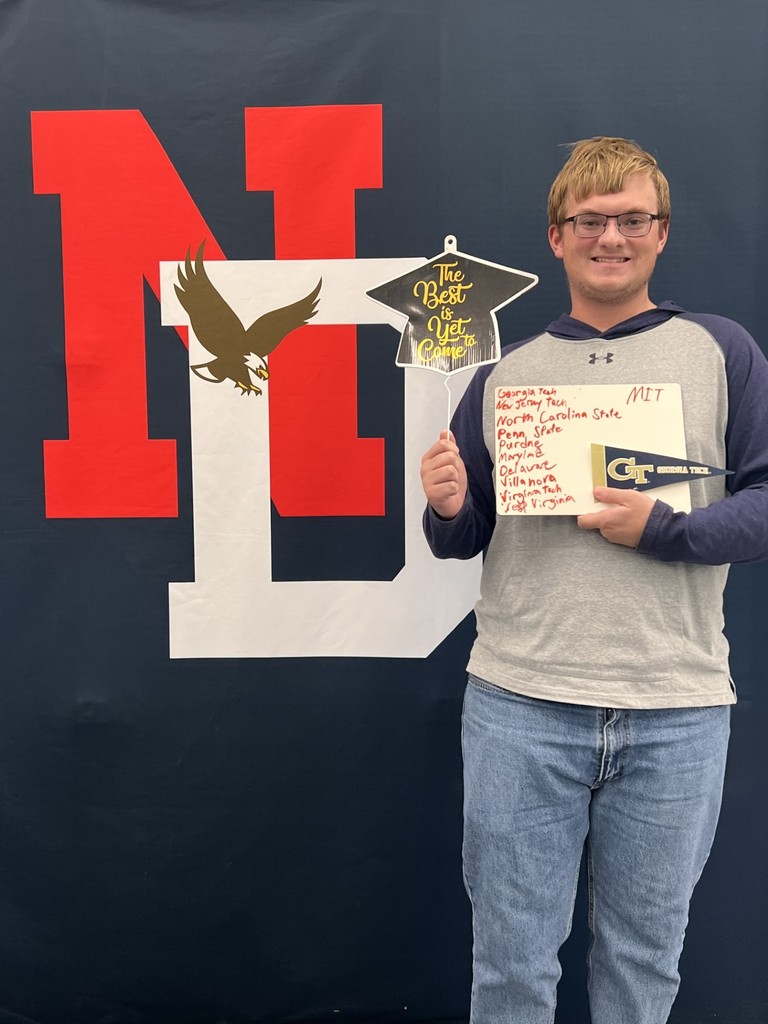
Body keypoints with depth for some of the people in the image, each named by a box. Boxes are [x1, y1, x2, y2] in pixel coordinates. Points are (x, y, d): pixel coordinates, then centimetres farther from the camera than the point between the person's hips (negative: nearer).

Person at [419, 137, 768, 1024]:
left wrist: (663, 528, -17)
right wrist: (448, 511, -11)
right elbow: (462, 542, 11)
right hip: (521, 707, 1)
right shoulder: (504, 375, 9)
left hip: (678, 712, 0)